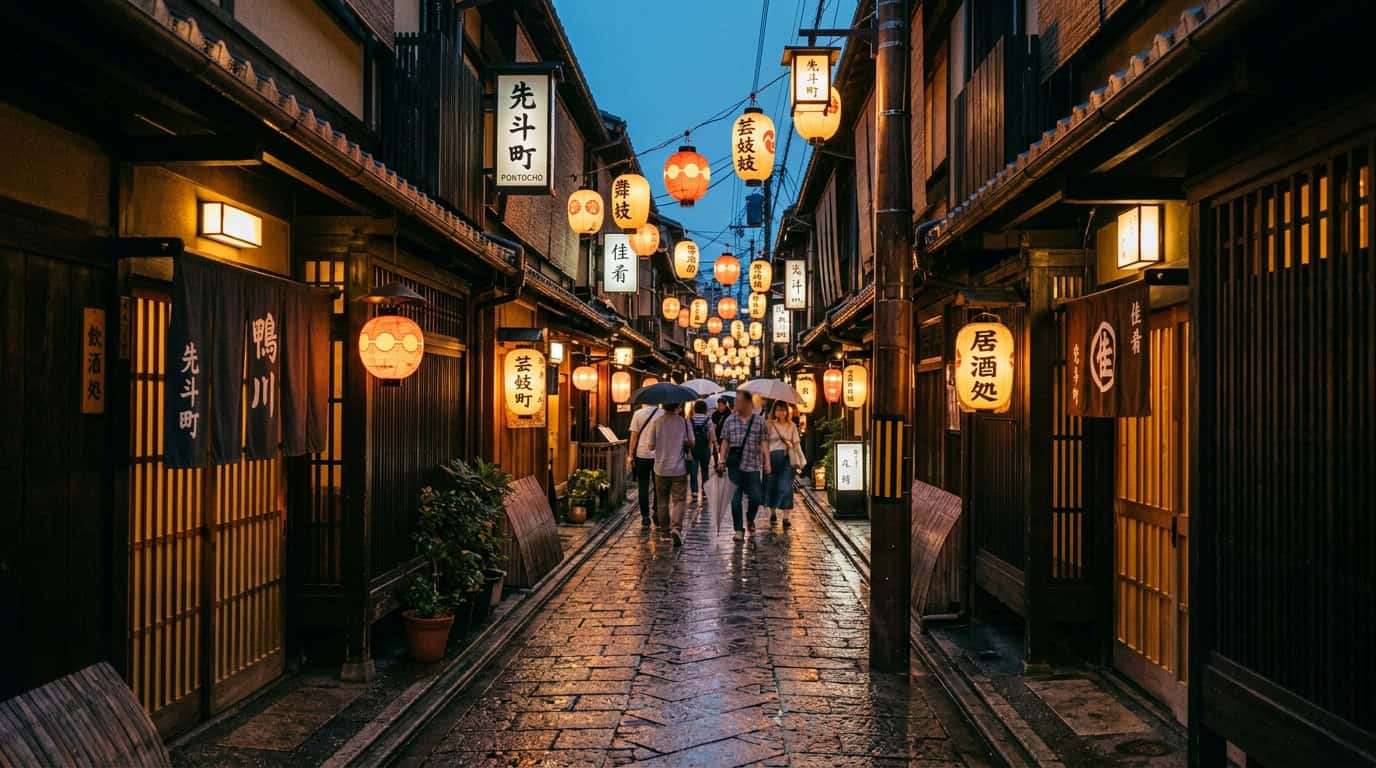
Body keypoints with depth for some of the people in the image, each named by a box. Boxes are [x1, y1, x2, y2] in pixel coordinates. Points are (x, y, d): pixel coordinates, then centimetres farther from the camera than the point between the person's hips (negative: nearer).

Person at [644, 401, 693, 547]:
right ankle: (676, 528, -17)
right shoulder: (684, 422, -7)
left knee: (662, 501, 16)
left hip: (661, 468, 1)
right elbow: (691, 444, -1)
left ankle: (664, 529, 25)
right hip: (679, 469, -1)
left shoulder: (656, 422, -7)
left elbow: (651, 446, -4)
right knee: (679, 500, 2)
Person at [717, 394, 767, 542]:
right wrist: (721, 459, 0)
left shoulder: (759, 421, 2)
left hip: (753, 464, -1)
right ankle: (739, 530, 10)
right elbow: (725, 441, 7)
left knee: (756, 497, 1)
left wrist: (767, 461, -6)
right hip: (734, 464, 1)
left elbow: (763, 442, 1)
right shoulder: (730, 420, 6)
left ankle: (750, 520, 31)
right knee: (736, 498, 2)